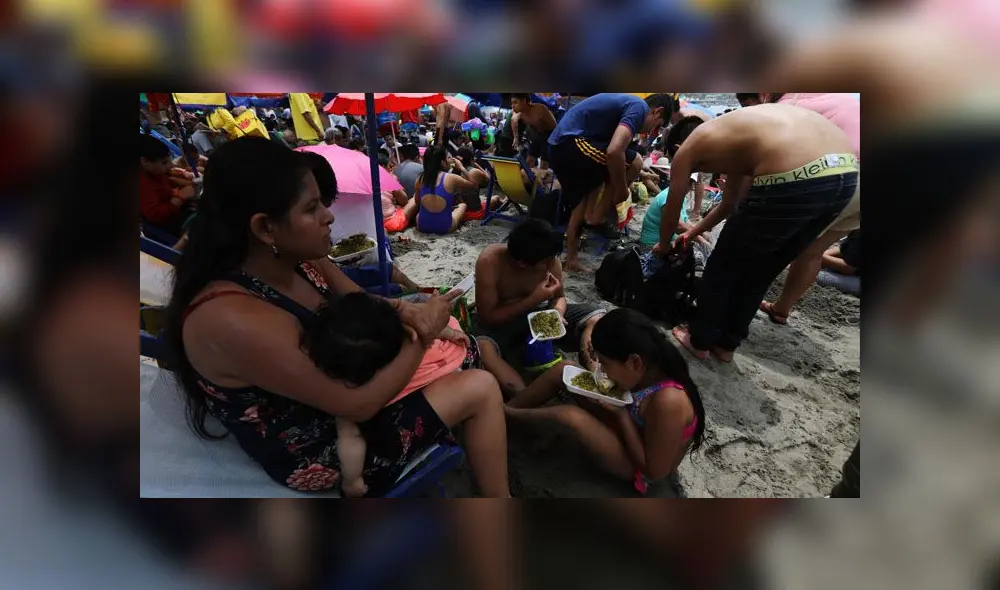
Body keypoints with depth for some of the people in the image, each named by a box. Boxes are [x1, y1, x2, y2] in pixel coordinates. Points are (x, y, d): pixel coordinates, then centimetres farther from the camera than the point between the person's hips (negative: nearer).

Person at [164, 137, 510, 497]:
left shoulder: (299, 258, -10)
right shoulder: (234, 320, -35)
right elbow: (358, 404, -30)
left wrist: (403, 310, -18)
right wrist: (423, 336, -19)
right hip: (314, 448, -8)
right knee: (480, 390, -12)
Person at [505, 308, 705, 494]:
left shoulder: (667, 401, -39)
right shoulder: (651, 370, -17)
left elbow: (654, 472, -27)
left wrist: (621, 415, -27)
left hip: (638, 468, -7)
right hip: (632, 431, 7)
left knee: (573, 416, -28)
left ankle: (509, 412, 1)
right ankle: (509, 405, 6)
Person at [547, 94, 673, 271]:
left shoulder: (626, 102, 25)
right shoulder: (639, 107, -5)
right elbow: (614, 152, -20)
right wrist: (622, 189, -7)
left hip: (558, 147, 10)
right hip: (571, 143, -10)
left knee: (581, 203, 22)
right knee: (634, 161, -2)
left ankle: (571, 260, 28)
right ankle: (598, 218, 5)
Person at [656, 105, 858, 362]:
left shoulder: (686, 151, 15)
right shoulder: (731, 136, 35)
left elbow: (671, 212, 26)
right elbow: (729, 204, 47)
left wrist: (664, 246, 46)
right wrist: (693, 232, 60)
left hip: (793, 178, -8)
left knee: (723, 268, 17)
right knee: (759, 270, 26)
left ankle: (699, 340, 35)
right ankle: (726, 343, 41)